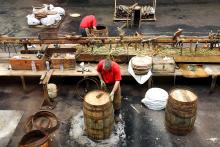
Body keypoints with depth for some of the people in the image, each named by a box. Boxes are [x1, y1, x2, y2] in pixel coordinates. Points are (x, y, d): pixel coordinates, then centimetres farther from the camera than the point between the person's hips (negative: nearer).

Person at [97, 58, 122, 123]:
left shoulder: (116, 67, -36)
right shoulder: (100, 63, -27)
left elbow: (117, 81, -33)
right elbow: (98, 71, -3)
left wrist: (112, 92, -38)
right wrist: (101, 80, -15)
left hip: (114, 84, -2)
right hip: (105, 84, 3)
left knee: (117, 100, 6)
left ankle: (117, 114, 27)